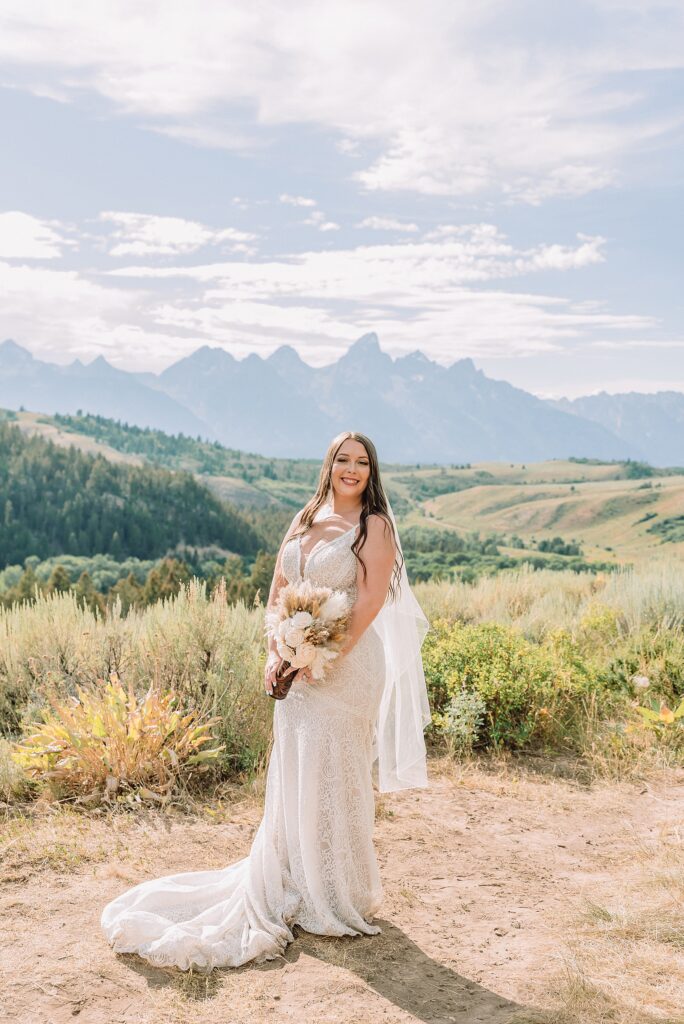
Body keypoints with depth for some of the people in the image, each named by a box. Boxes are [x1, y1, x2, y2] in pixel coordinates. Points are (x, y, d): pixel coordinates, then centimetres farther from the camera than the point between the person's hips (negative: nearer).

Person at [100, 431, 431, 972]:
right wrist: (274, 655, 0)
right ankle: (294, 888, 30)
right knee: (291, 778, 13)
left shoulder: (375, 526, -5)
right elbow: (277, 593, 12)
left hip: (346, 666, -6)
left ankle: (339, 901, 19)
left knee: (333, 778, 1)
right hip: (297, 666, 6)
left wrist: (328, 658, -18)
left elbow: (371, 601, -14)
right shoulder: (304, 521, 12)